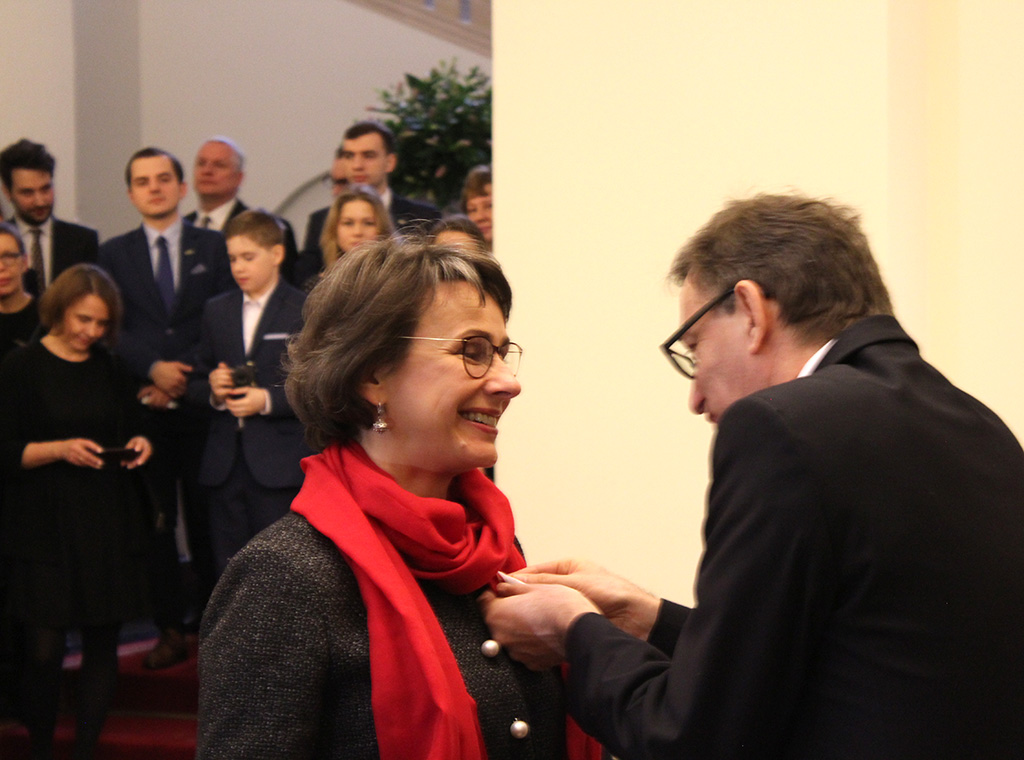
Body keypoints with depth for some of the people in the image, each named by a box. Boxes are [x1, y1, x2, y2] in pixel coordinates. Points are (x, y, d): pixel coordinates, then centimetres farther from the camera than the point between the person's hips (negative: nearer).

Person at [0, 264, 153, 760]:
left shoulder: (112, 370, 11)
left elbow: (134, 429, 22)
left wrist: (139, 445, 0)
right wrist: (60, 449, -19)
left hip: (109, 523, 4)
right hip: (44, 527, -4)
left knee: (103, 643, 4)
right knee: (44, 649, -7)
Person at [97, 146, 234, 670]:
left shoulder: (214, 247, 8)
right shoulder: (114, 254, 11)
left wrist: (184, 377, -9)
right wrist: (154, 368, -12)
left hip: (201, 406, -1)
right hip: (144, 407, 1)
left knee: (207, 518, 2)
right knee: (154, 520, 1)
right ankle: (170, 630, 8)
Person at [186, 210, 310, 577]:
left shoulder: (305, 311, -1)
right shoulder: (217, 310, 15)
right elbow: (195, 385, 17)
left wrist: (268, 400, -18)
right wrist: (212, 389, -5)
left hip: (278, 464, -5)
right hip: (225, 463, 5)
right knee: (228, 571, 8)